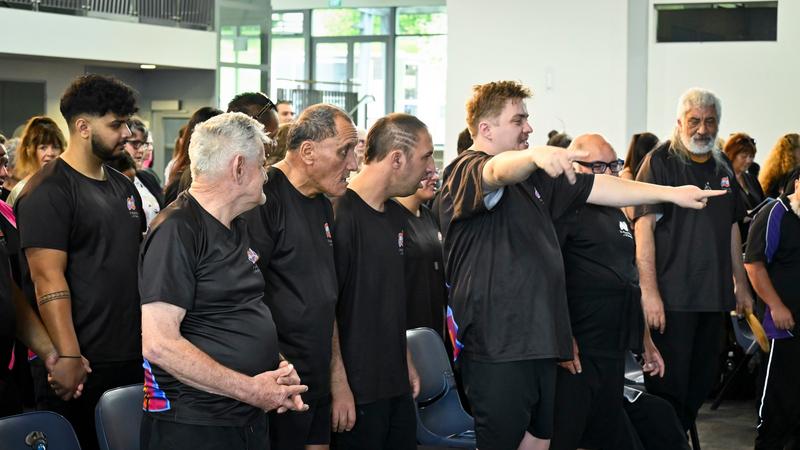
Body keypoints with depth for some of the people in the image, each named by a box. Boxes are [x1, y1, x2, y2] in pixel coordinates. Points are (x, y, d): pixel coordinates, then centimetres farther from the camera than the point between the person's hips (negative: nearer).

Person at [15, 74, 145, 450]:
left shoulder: (123, 186, 15)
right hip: (82, 369, -7)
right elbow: (49, 279, -17)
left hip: (134, 360, 8)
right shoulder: (49, 191, -11)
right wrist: (68, 359, -22)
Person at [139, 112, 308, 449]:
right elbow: (159, 344, -22)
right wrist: (252, 389, -18)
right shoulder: (176, 231, -15)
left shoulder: (237, 229, 14)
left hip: (252, 420, 8)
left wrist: (278, 370, 2)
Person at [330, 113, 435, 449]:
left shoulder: (396, 215, 12)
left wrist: (407, 362, 18)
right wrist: (339, 387, -18)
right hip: (356, 391, -8)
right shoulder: (340, 214, -16)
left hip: (397, 384, 8)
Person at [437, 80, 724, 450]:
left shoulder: (533, 177, 19)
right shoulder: (467, 172, -9)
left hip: (539, 338, 9)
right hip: (497, 347, -9)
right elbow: (499, 171, -32)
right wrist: (536, 155, -54)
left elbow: (596, 188, 16)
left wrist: (672, 193, 11)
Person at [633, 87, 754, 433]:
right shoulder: (660, 161, -7)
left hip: (714, 294, 7)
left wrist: (741, 284, 19)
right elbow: (643, 226, -14)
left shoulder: (722, 167, 14)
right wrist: (649, 290, -20)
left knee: (701, 383, 13)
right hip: (671, 296, -7)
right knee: (669, 385, -4)